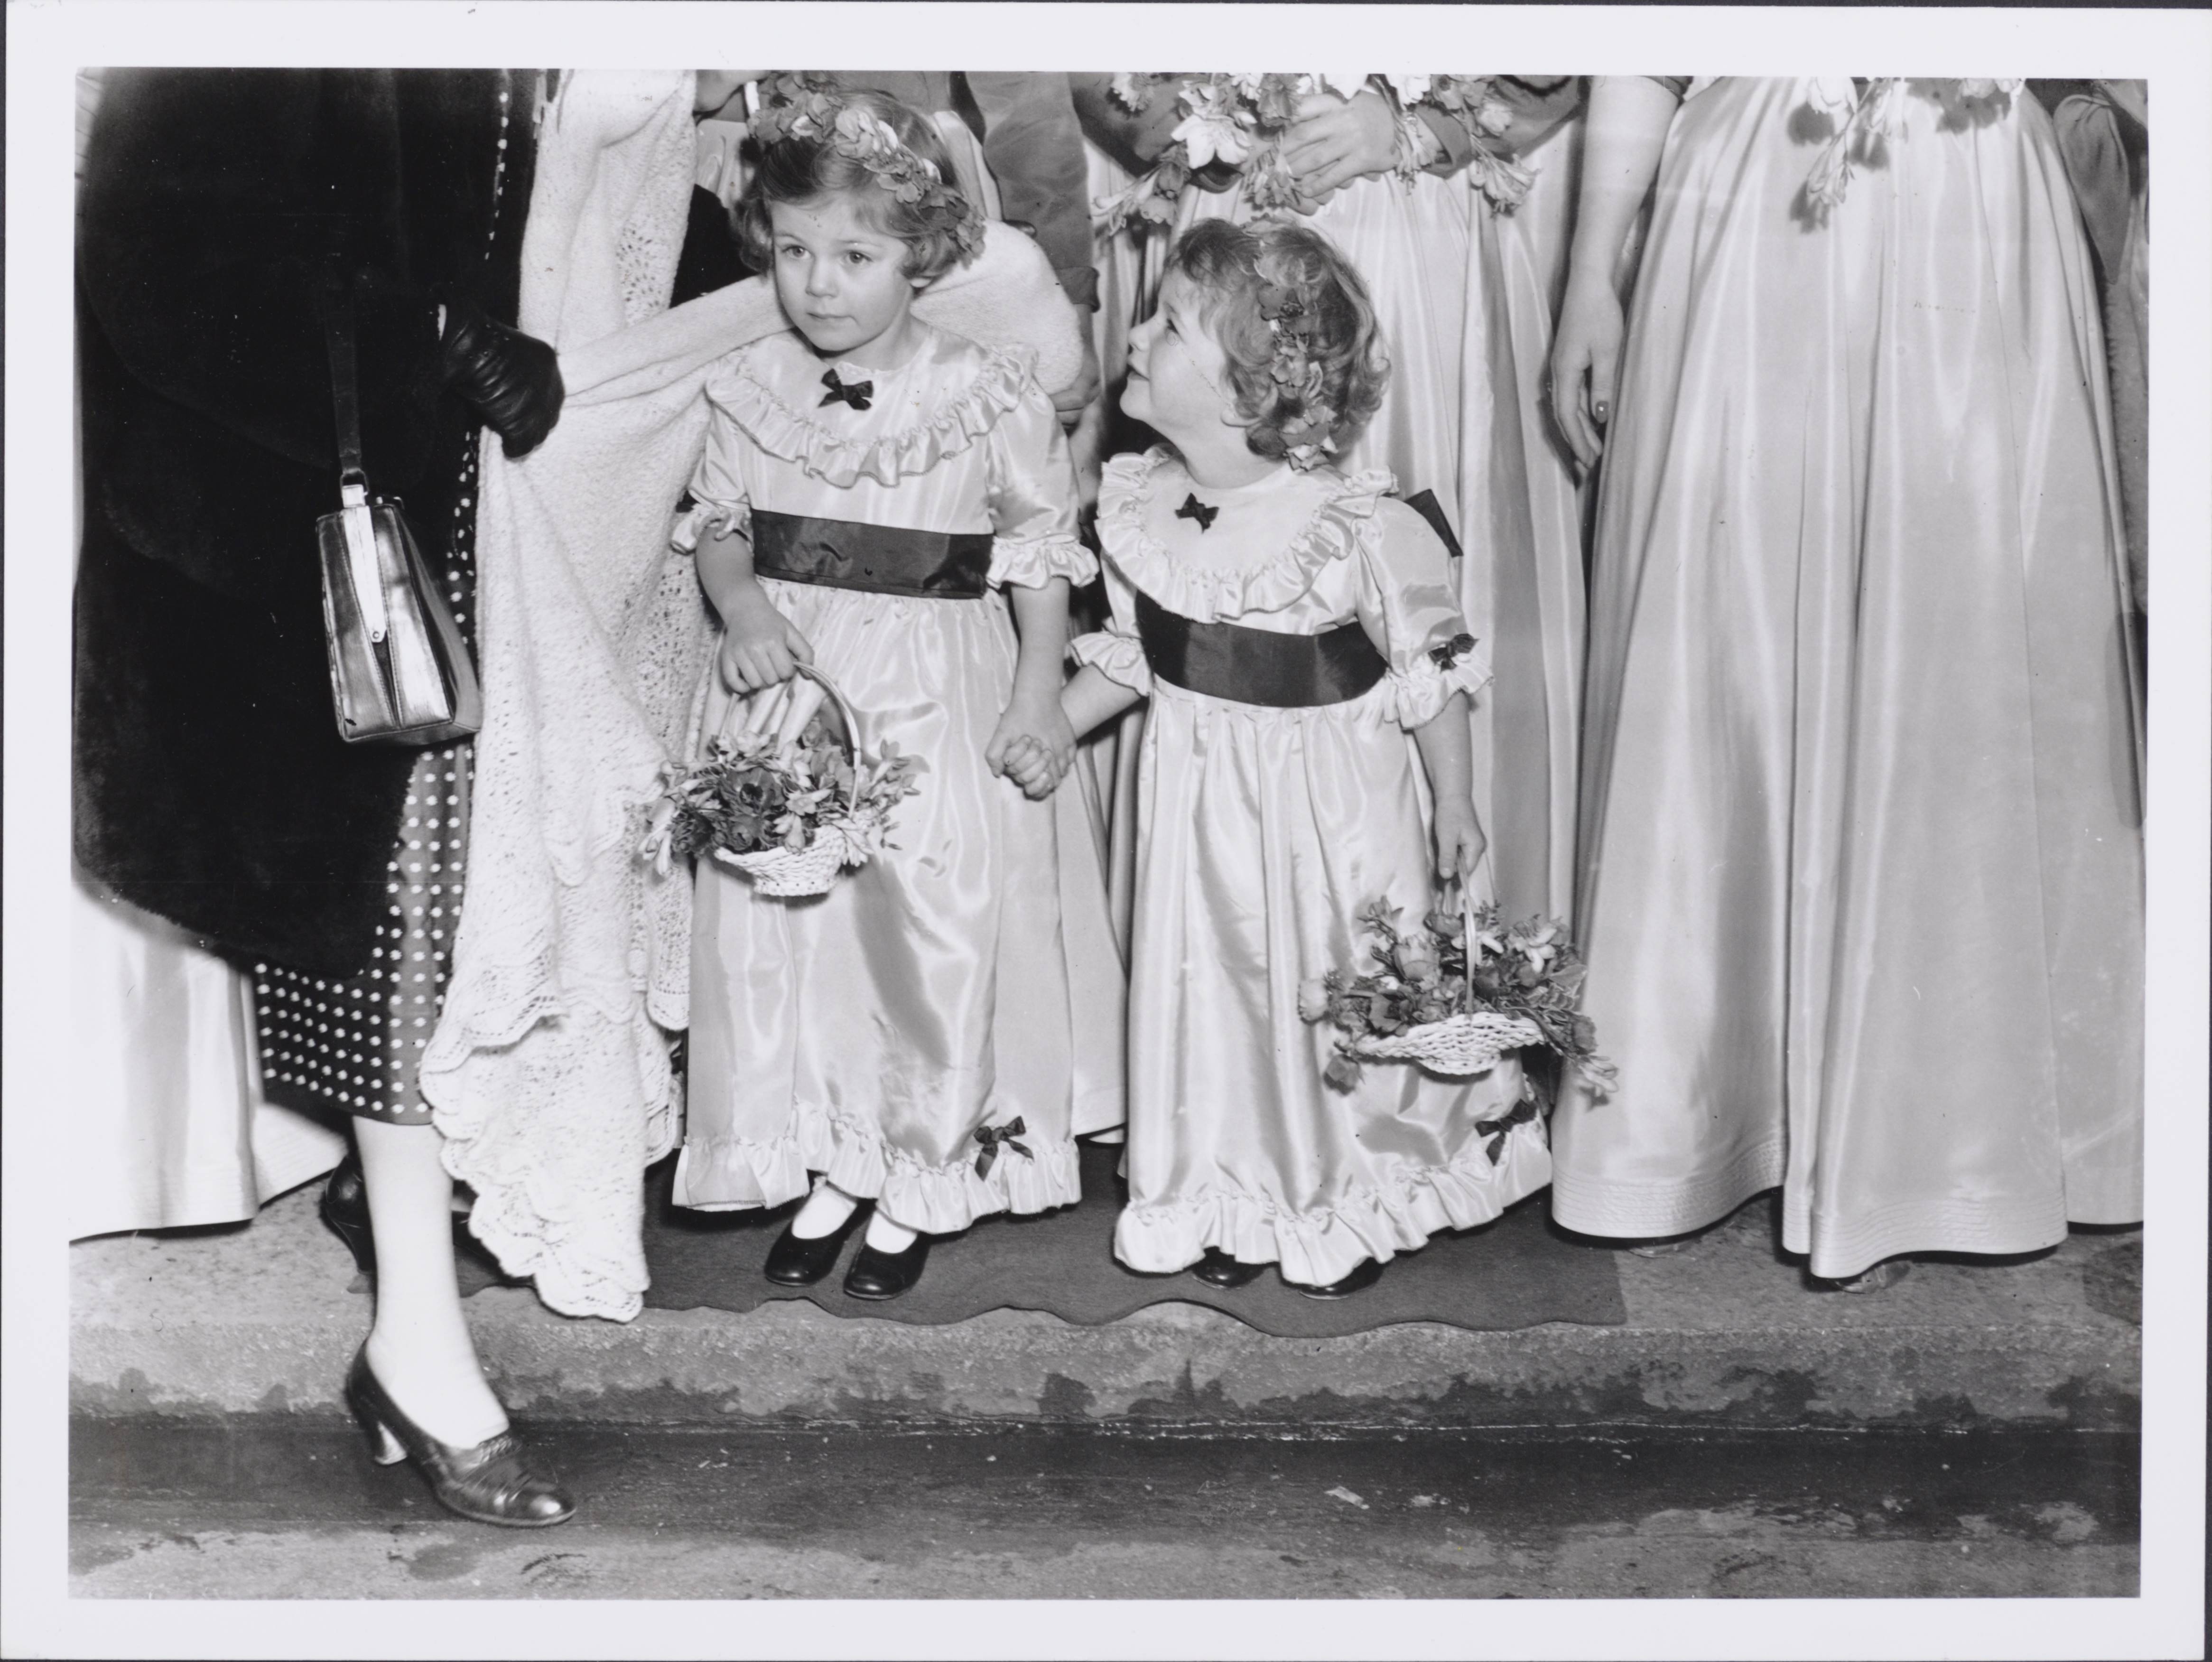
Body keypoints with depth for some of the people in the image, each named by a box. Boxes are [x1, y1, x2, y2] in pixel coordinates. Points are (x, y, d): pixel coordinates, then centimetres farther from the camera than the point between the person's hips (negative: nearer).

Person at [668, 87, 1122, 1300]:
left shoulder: (987, 397, -8)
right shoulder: (751, 389, 1)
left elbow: (1041, 552, -1)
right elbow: (717, 524, 8)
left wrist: (1038, 695, -6)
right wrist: (743, 610, -12)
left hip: (935, 699, -3)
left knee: (935, 934, 2)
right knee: (782, 928, 8)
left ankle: (923, 1182, 22)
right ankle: (824, 1167, 26)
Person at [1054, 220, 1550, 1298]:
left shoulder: (1355, 526, -23)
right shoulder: (1138, 503, -6)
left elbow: (1432, 665, -12)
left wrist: (1453, 802, -5)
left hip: (1329, 796, -5)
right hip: (1198, 789, 5)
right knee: (1209, 981, 13)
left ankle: (1351, 1205, 33)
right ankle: (1231, 1197, 34)